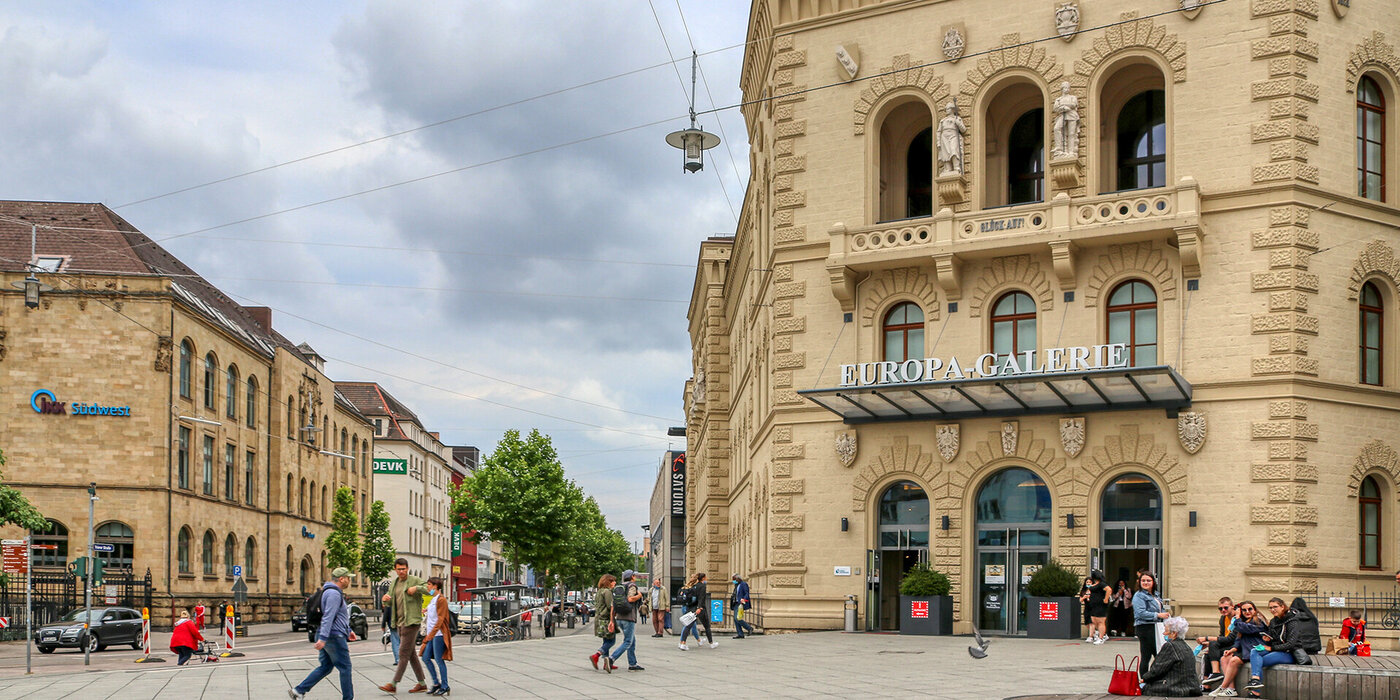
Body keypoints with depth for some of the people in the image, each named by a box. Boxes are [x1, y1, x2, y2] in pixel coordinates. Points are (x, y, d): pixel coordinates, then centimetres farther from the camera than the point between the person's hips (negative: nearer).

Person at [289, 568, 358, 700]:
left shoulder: (333, 592, 18)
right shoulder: (334, 594, -16)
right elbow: (328, 617, -25)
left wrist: (348, 631, 32)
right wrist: (323, 638, -30)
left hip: (326, 636, 10)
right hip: (334, 636, -10)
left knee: (325, 667, 13)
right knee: (345, 668, 0)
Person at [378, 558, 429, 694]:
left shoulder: (415, 580, -5)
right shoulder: (393, 584, 16)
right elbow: (390, 603, 23)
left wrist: (417, 588, -26)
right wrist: (386, 599, -1)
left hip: (411, 622, -8)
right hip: (400, 623, 8)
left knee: (403, 653, -9)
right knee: (411, 654, 10)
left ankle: (393, 684, -12)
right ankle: (421, 684, 16)